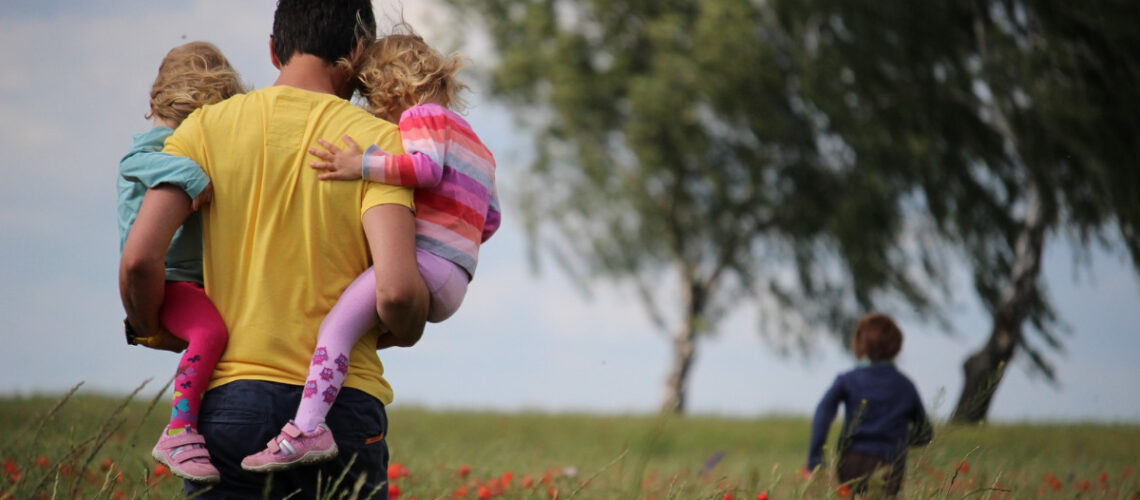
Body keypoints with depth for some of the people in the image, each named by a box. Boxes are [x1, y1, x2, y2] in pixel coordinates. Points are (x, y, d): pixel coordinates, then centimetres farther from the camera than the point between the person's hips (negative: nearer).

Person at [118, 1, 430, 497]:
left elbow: (140, 258, -5)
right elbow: (397, 289, -13)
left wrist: (146, 327, 16)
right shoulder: (377, 140, 0)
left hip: (232, 397, 1)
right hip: (343, 402, -1)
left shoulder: (209, 127, 5)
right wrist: (404, 332, 10)